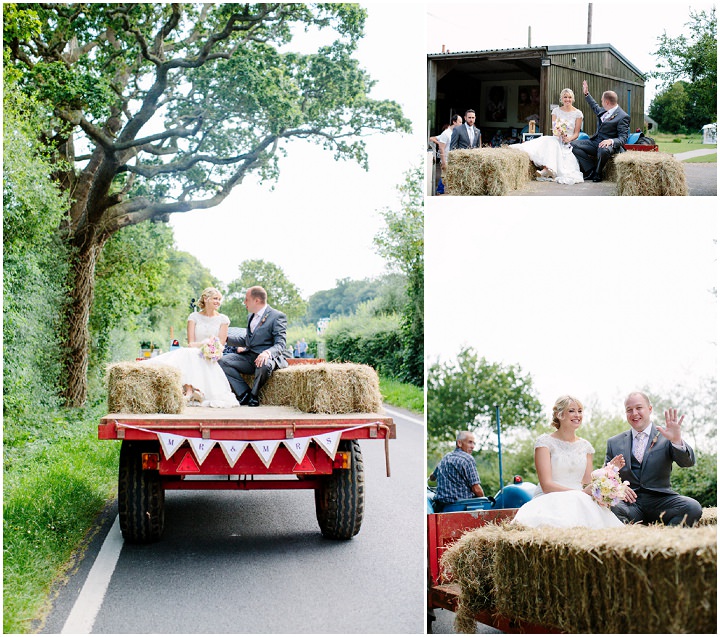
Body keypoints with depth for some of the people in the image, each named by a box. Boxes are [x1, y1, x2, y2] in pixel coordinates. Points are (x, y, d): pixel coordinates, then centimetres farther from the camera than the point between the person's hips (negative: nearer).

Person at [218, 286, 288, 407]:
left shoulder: (277, 316, -7)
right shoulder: (251, 316, 19)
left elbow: (280, 345, -15)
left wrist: (267, 352, -36)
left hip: (268, 357, -7)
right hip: (249, 356, 7)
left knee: (264, 365, -42)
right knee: (223, 361, -15)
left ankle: (254, 395, -15)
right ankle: (245, 394, -16)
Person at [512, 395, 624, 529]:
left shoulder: (585, 446, 17)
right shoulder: (545, 441, 0)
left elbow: (588, 484, 16)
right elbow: (546, 485, -10)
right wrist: (581, 493, -21)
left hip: (579, 502, 4)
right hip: (549, 500, -4)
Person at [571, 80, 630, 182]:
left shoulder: (623, 117, -12)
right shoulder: (604, 111, 12)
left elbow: (623, 139, -16)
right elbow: (595, 107, 37)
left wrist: (611, 141, -34)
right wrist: (586, 94, 38)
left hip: (609, 144, -8)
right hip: (595, 142, 8)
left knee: (603, 150, -42)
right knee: (574, 144, -10)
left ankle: (597, 173, -14)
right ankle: (590, 170, -10)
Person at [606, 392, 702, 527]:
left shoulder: (665, 436, 9)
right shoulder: (614, 443, 16)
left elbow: (688, 462, -6)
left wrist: (677, 441, -27)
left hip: (660, 501, 0)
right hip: (630, 502, 1)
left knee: (693, 507, -30)